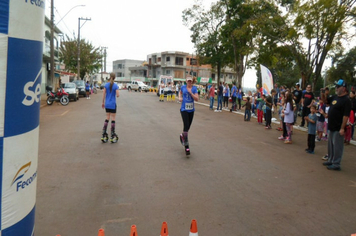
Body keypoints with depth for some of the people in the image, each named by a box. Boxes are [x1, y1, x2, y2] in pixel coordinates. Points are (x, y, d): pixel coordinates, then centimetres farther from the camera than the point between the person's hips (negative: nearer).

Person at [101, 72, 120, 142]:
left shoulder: (106, 85, 1)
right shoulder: (115, 86, -10)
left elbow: (103, 94, 2)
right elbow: (117, 95, -15)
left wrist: (103, 102, 12)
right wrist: (117, 95, 9)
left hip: (107, 104, 4)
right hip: (113, 105, -4)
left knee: (107, 118, 14)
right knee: (113, 118, 3)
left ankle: (104, 133, 12)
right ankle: (113, 134, 7)